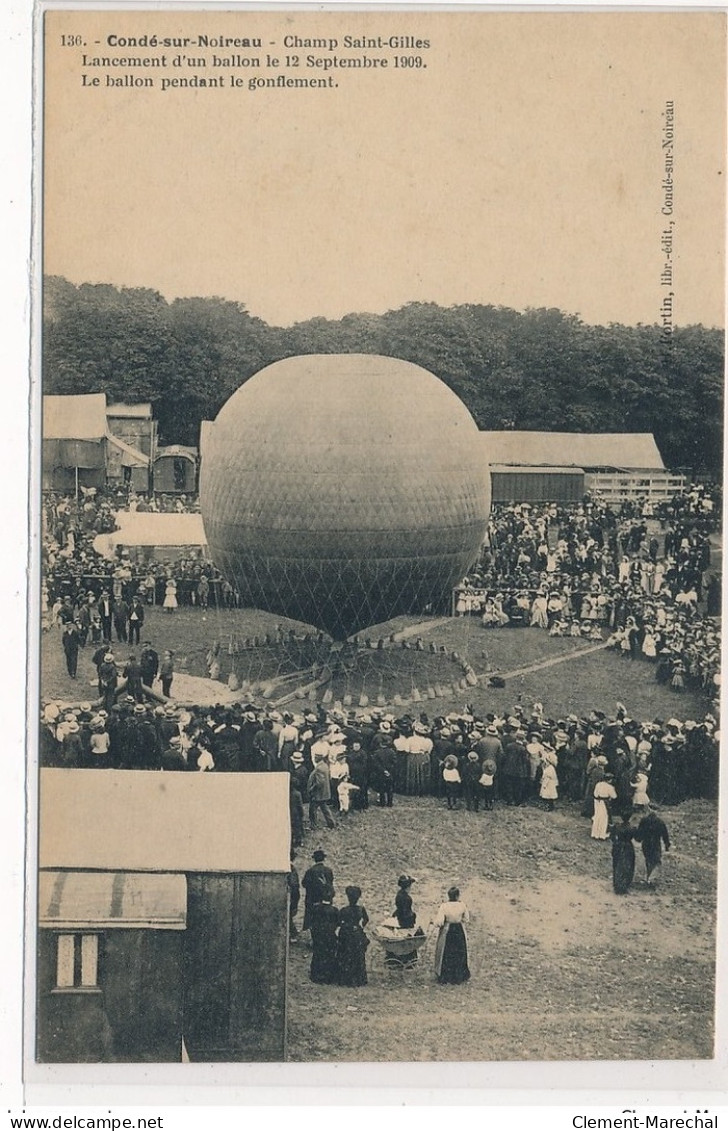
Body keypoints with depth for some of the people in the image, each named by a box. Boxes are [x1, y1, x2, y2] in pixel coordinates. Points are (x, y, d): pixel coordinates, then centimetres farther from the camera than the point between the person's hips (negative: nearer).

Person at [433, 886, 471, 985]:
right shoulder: (462, 905, -12)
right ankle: (458, 977, 30)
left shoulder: (444, 906, -21)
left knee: (446, 956, 13)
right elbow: (466, 919, 3)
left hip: (447, 932, -2)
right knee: (459, 955, 19)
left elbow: (438, 922, -21)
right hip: (460, 932, 2)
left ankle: (445, 979, 20)